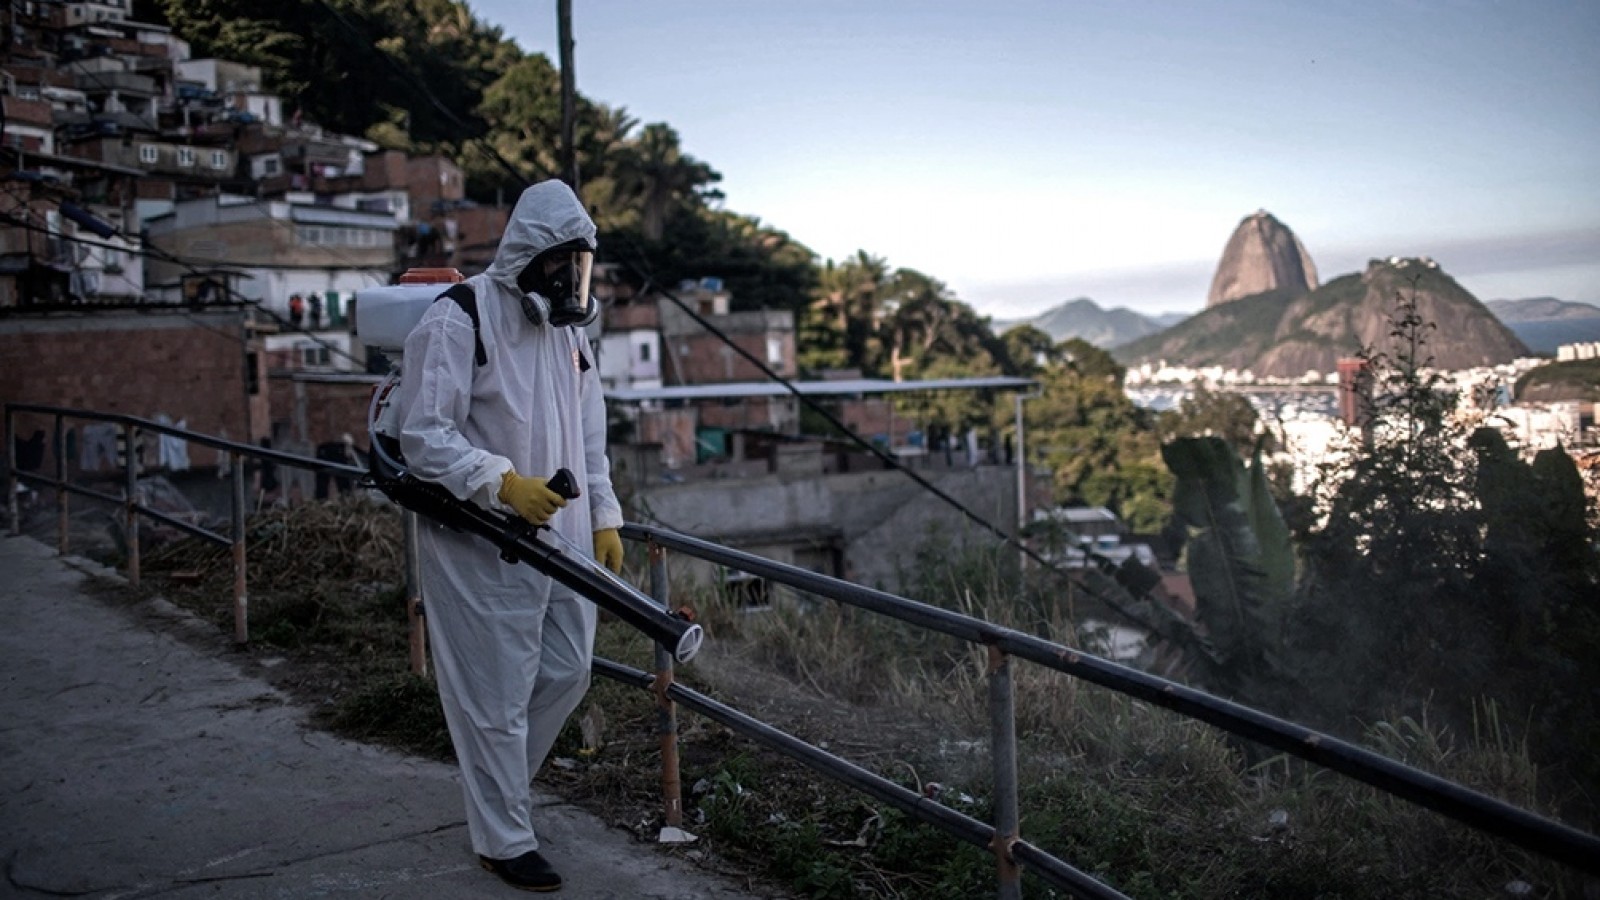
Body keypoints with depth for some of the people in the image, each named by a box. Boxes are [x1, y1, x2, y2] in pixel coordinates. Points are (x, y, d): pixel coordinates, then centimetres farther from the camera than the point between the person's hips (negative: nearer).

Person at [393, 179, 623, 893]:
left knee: (567, 673, 14)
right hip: (481, 546, -8)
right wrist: (503, 483, -28)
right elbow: (424, 437, -16)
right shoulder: (457, 319, -12)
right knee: (497, 695, 1)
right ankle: (504, 839, 18)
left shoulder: (568, 331, 13)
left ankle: (496, 784, 38)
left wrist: (605, 516, 12)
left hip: (561, 539, 8)